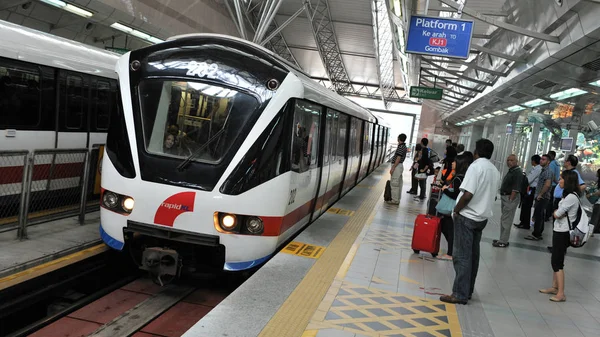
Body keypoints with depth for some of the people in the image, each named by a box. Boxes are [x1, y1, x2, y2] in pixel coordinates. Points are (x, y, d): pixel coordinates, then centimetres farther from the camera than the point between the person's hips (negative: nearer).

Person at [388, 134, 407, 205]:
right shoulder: (404, 146, 13)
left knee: (394, 184, -6)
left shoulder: (401, 147, -18)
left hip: (397, 166, -10)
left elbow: (398, 159, -22)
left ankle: (395, 200, -4)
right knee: (398, 184, 13)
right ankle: (397, 199, 20)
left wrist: (392, 168, -21)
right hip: (400, 166, 10)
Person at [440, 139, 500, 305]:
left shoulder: (476, 166, -15)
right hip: (482, 217, 8)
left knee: (461, 255, -4)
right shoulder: (495, 170, 10)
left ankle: (460, 294, -1)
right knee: (473, 255, 13)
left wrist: (456, 209, -10)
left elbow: (468, 194, -23)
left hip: (467, 216, -8)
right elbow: (491, 195, 16)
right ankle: (467, 291, 20)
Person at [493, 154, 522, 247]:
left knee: (506, 220, -8)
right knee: (504, 219, 15)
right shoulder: (511, 171, 17)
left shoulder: (518, 172, -14)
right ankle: (503, 239, 24)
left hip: (511, 198, -10)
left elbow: (516, 188, -21)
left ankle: (503, 242, -4)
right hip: (505, 197, 10)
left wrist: (510, 200, -24)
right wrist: (506, 199, 16)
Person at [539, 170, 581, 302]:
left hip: (563, 233, -10)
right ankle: (555, 287, 25)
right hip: (560, 231, 10)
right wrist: (559, 212, -6)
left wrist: (556, 212, 0)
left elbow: (557, 214, -18)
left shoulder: (571, 197, -20)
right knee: (556, 260, 16)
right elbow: (558, 213, 12)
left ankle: (561, 294, -1)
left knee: (557, 262, -5)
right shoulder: (569, 195, 12)